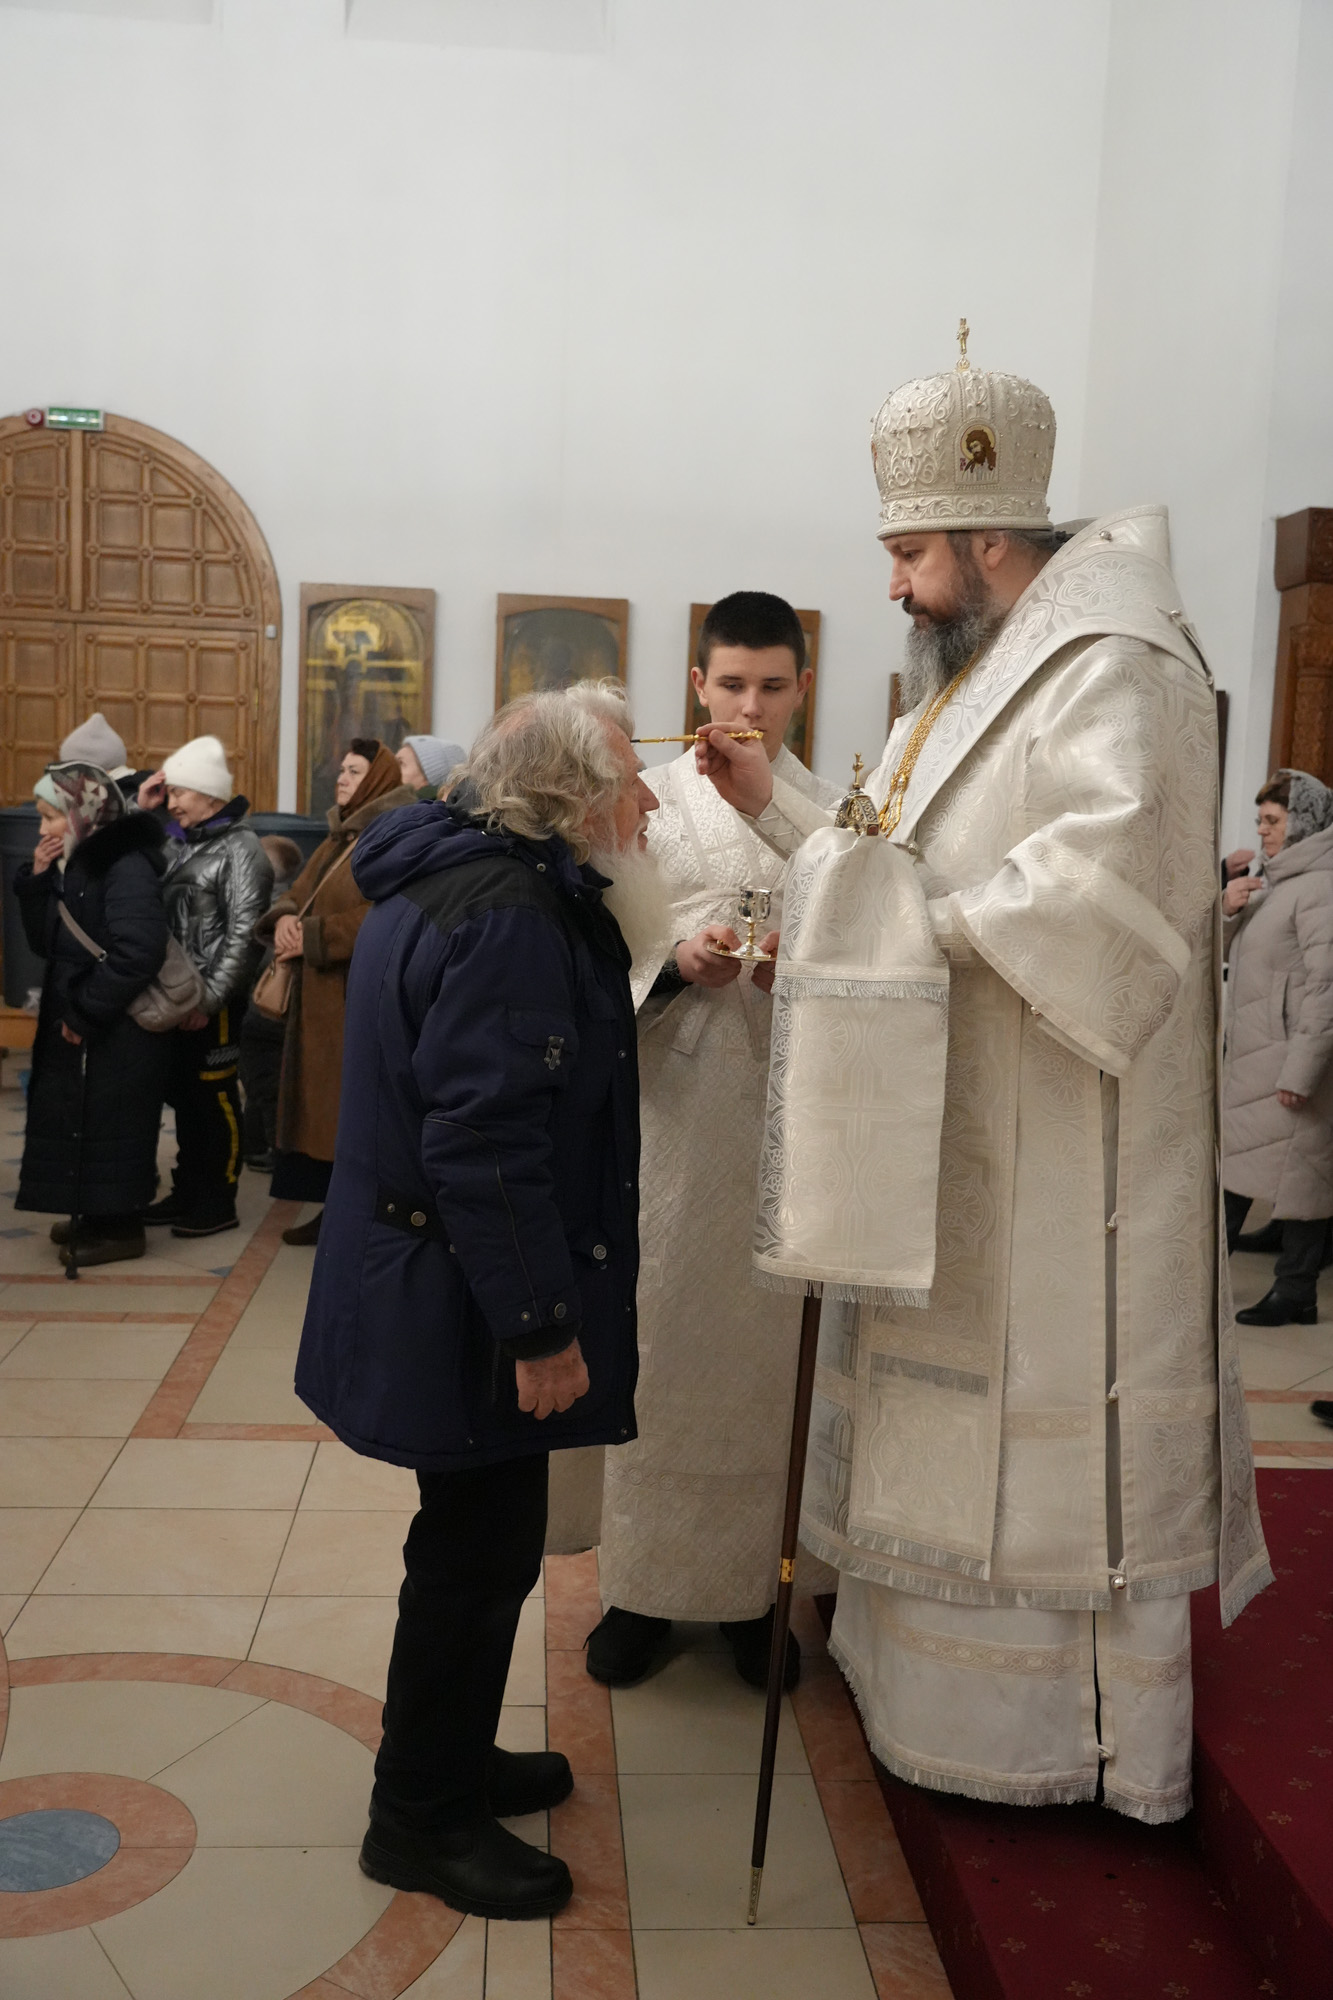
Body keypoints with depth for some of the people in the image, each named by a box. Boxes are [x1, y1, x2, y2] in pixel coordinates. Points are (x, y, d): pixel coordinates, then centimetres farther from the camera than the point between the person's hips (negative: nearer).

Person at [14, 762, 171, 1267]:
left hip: (116, 1033, -9)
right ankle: (97, 1216, 28)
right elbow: (46, 944, 12)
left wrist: (83, 1012, -20)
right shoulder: (75, 865, 11)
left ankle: (121, 1228, 12)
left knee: (108, 1123, 0)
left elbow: (137, 953, -26)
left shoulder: (127, 866, -17)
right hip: (77, 1025, 9)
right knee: (81, 1121, 15)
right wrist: (36, 882, -2)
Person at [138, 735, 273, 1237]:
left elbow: (243, 932, -16)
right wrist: (141, 812, 8)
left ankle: (217, 1204, 13)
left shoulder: (240, 847, -11)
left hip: (213, 1002, -7)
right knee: (184, 1096, 15)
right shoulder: (176, 839, 12)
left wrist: (210, 997, -18)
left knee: (215, 1098, 2)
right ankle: (187, 1194, 27)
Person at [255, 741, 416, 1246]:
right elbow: (296, 895, 16)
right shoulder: (338, 838, 17)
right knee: (322, 1101, 10)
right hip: (320, 995, 9)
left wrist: (313, 937, -18)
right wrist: (285, 920, -8)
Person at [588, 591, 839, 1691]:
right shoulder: (648, 800, 4)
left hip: (787, 1113, 1)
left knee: (768, 1345, 5)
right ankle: (644, 1583, 17)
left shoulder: (832, 811, 7)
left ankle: (753, 1582, 20)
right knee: (660, 1336, 3)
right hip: (672, 1105, -1)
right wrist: (677, 964, -17)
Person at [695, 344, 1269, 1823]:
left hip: (1054, 1142, -9)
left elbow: (1101, 865, -30)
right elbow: (901, 870, 19)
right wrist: (773, 803, 11)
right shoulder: (970, 681, 17)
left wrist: (944, 926, -23)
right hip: (945, 1123, 10)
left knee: (1046, 1403, 0)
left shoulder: (1113, 668, -14)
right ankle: (928, 1660, 33)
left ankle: (1083, 1727, 17)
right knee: (947, 1393, 17)